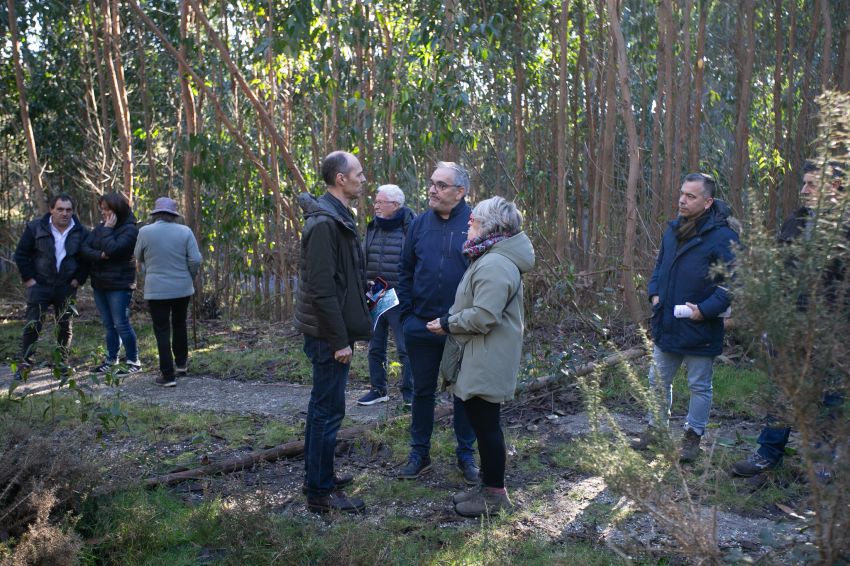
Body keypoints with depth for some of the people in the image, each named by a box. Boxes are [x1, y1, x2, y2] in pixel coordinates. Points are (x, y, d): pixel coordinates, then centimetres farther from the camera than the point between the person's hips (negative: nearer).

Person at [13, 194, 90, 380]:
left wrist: (78, 279, 0)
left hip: (66, 287, 2)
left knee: (66, 326, 7)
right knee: (33, 325, -6)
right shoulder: (35, 228, -4)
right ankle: (24, 364, 1)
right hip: (40, 285, -2)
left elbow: (87, 258, 10)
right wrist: (28, 278, -4)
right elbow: (20, 254, 1)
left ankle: (63, 363, 19)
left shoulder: (81, 232, 0)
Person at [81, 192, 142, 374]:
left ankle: (134, 362, 1)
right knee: (109, 325, 14)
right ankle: (111, 360, 22)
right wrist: (99, 255, -17)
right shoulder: (100, 227, 10)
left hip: (119, 284, -7)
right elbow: (85, 248, 0)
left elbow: (112, 250, -25)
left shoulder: (129, 229, -12)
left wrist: (108, 230, -15)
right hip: (99, 284, 7)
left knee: (121, 324, -6)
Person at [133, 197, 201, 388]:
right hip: (182, 288, 2)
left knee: (162, 331, 4)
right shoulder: (184, 231, -6)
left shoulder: (145, 232, -7)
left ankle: (168, 375, 2)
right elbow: (195, 259, -7)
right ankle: (181, 363, 31)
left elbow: (138, 257, 8)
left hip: (156, 290, -2)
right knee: (179, 324, 22)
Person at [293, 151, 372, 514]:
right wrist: (340, 340, -21)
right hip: (328, 333, -10)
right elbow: (322, 288, -23)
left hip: (331, 331, 10)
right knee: (328, 410, -3)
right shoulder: (324, 223, -19)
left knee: (323, 406, 18)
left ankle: (316, 477, 30)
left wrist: (347, 332, 19)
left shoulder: (337, 217, 13)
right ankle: (321, 492, 7)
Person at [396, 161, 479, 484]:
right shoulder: (420, 224, 3)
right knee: (422, 390, 12)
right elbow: (406, 272, 8)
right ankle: (420, 454, 26)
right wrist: (407, 314, 1)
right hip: (421, 325, 3)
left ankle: (466, 455, 25)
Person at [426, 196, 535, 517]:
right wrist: (451, 320, 11)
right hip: (479, 361, 11)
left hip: (487, 364, -11)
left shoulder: (494, 265, -22)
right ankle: (489, 485, 30)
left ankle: (495, 494, 12)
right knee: (482, 422, 18)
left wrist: (447, 324, -12)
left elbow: (483, 317, -26)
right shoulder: (489, 258, 14)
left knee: (486, 424, -1)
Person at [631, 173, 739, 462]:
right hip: (666, 324, 7)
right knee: (658, 381, 17)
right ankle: (655, 427, 34)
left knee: (699, 386, 11)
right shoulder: (673, 230, 6)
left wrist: (705, 309, -22)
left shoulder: (722, 237, -16)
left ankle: (694, 435, 27)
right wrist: (655, 293, 6)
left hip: (700, 329, -6)